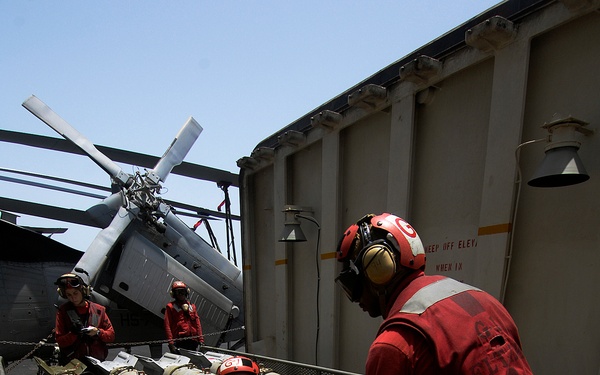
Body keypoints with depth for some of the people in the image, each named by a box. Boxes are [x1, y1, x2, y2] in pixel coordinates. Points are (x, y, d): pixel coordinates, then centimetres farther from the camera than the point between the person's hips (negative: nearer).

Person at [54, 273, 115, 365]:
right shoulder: (63, 311, 7)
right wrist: (73, 333, -12)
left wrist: (98, 332, -6)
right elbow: (60, 342, 5)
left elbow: (111, 335, 11)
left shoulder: (98, 310, 8)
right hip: (72, 364, -1)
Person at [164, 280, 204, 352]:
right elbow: (167, 325, -1)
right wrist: (171, 342, -11)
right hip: (179, 341, -4)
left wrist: (201, 340, 5)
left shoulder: (192, 306, 19)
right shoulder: (170, 307, 6)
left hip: (193, 341, 4)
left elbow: (197, 323, 14)